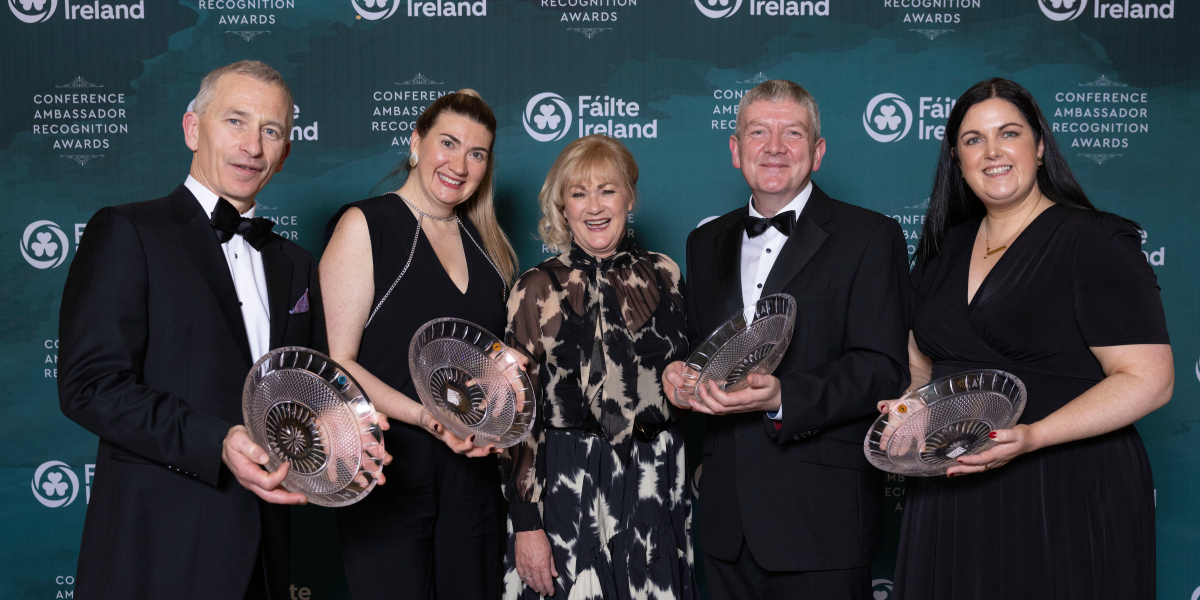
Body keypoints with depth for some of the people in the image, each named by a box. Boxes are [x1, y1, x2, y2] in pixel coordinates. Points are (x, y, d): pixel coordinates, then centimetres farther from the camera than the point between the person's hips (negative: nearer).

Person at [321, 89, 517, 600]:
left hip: (473, 476, 6)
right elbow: (336, 362, -11)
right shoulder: (364, 226, -5)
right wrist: (424, 416, -22)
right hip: (389, 478, -5)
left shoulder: (483, 242, 13)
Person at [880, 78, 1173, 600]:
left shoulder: (1095, 241, -7)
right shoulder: (944, 248, 12)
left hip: (1066, 498, -5)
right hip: (952, 501, 5)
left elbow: (1148, 380, -14)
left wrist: (1031, 436, -25)